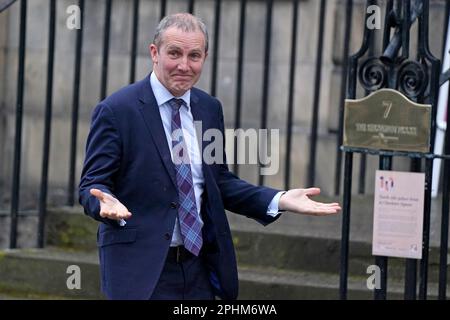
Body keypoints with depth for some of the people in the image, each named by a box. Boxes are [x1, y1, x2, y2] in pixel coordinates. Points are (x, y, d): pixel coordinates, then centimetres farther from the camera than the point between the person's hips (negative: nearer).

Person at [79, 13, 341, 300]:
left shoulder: (210, 108, 10)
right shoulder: (116, 110, -8)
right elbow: (92, 185, -9)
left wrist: (279, 200, 2)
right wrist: (107, 203, -32)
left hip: (200, 265, 6)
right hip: (141, 269, -6)